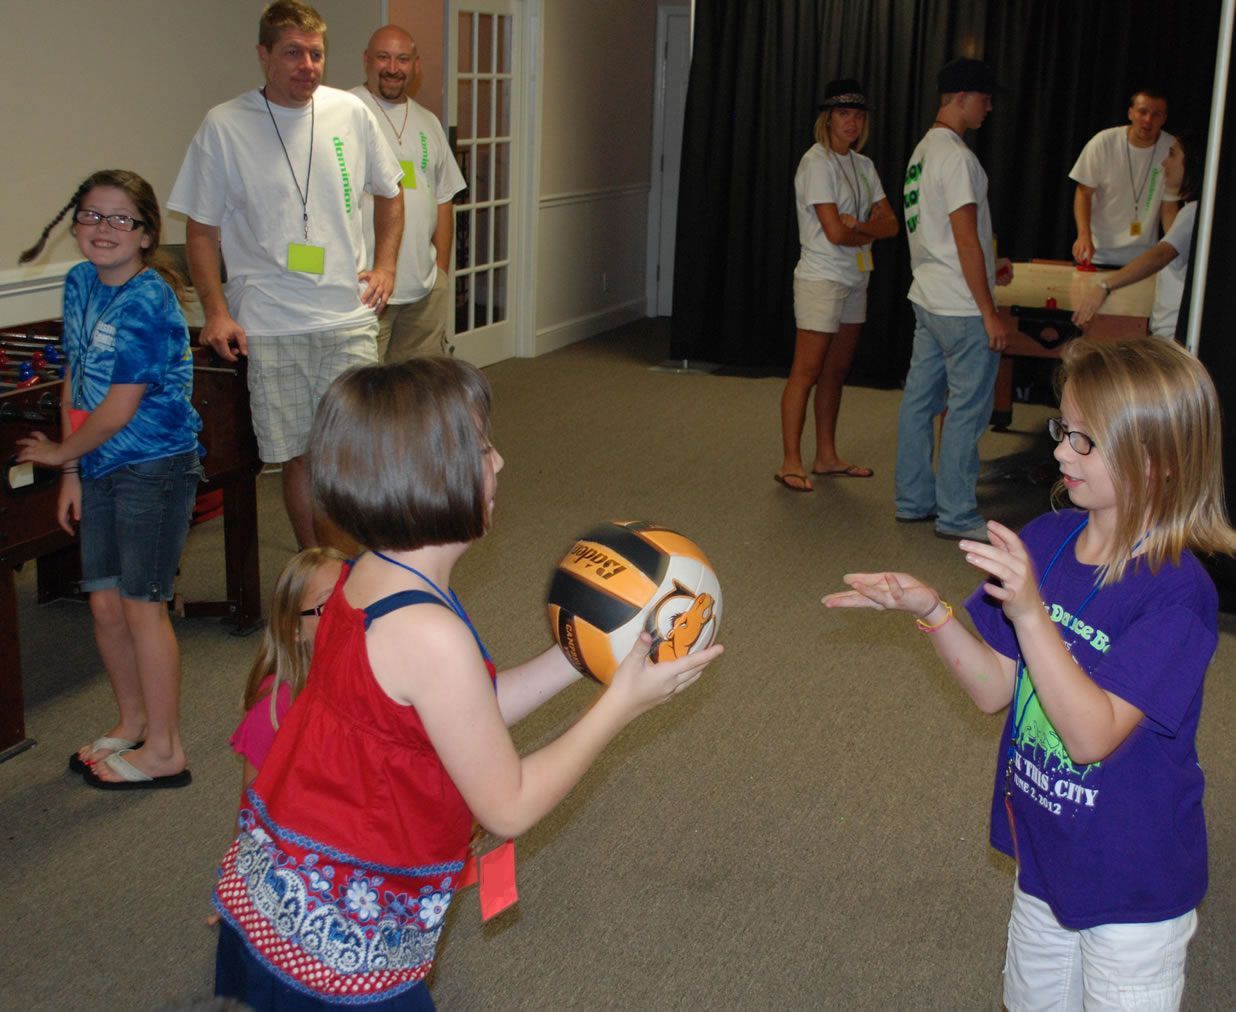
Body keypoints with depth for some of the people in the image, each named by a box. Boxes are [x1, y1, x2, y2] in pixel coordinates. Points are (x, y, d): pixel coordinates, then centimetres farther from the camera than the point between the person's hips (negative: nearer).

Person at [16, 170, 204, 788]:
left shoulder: (146, 302, -19)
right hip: (100, 466, 7)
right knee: (105, 603, 12)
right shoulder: (80, 284, 5)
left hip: (155, 465, -7)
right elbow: (75, 383, 10)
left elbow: (117, 411, -19)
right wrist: (71, 473, 7)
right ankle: (133, 723, 32)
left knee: (141, 604, -1)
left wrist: (60, 453, -2)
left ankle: (163, 750, 11)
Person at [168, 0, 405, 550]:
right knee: (299, 456, 5)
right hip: (269, 328, -1)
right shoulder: (223, 127, -1)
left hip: (349, 319, 2)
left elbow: (389, 193, 22)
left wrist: (384, 267, 12)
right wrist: (216, 311, -6)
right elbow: (201, 231, 3)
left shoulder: (350, 112, 5)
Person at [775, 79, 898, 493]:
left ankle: (826, 457, 20)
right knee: (807, 373, -7)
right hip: (822, 278, -8)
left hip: (855, 280, 8)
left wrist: (858, 225, -13)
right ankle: (790, 463, -3)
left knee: (836, 371, 12)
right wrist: (870, 231, -1)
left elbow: (890, 223, 5)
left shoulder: (863, 165, 11)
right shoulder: (817, 162, -12)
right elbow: (835, 232, -19)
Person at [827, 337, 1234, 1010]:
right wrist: (929, 610, -18)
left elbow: (1092, 735, -30)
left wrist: (1028, 613, -39)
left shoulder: (1177, 593, -26)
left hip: (1132, 886, -6)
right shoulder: (1046, 540, -7)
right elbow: (995, 690, -3)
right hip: (1045, 858, 6)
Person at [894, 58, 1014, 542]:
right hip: (961, 306, -10)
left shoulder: (923, 150, 13)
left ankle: (913, 501, 22)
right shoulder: (956, 156, -17)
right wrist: (990, 314, -17)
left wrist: (988, 266, 22)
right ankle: (956, 515, 5)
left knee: (920, 399, 13)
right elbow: (966, 240, -19)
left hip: (927, 299, 10)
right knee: (967, 408, -2)